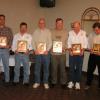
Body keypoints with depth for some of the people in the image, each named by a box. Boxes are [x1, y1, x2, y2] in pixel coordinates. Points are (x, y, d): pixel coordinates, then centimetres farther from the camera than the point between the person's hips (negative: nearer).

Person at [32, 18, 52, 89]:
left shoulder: (48, 31, 4)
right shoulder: (35, 32, 10)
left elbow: (50, 42, -1)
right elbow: (33, 41, 6)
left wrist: (47, 50, -12)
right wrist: (35, 49, -7)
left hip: (45, 52, -1)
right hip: (38, 52, 1)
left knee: (46, 68, 3)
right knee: (37, 68, 4)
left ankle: (46, 82, 14)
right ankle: (37, 82, 16)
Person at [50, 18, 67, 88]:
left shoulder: (65, 32, 6)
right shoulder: (52, 32, 5)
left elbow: (67, 42, 5)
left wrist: (64, 48, -12)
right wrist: (52, 47, -12)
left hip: (62, 53, 0)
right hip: (54, 53, 0)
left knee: (62, 68, 4)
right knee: (54, 68, 7)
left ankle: (63, 82, 17)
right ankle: (53, 82, 21)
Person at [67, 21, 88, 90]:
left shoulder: (83, 33, -2)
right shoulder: (70, 33, 0)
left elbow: (85, 43, 0)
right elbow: (69, 43, 3)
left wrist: (82, 50, -12)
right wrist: (70, 50, -10)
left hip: (80, 53, -1)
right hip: (72, 53, 1)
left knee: (79, 68, 5)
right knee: (71, 68, 5)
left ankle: (77, 82, 16)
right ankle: (71, 82, 18)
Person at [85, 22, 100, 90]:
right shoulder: (91, 35, 5)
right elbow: (89, 44, 12)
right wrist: (90, 49, -8)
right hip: (92, 55, 3)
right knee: (90, 70, 9)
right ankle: (88, 84, 26)